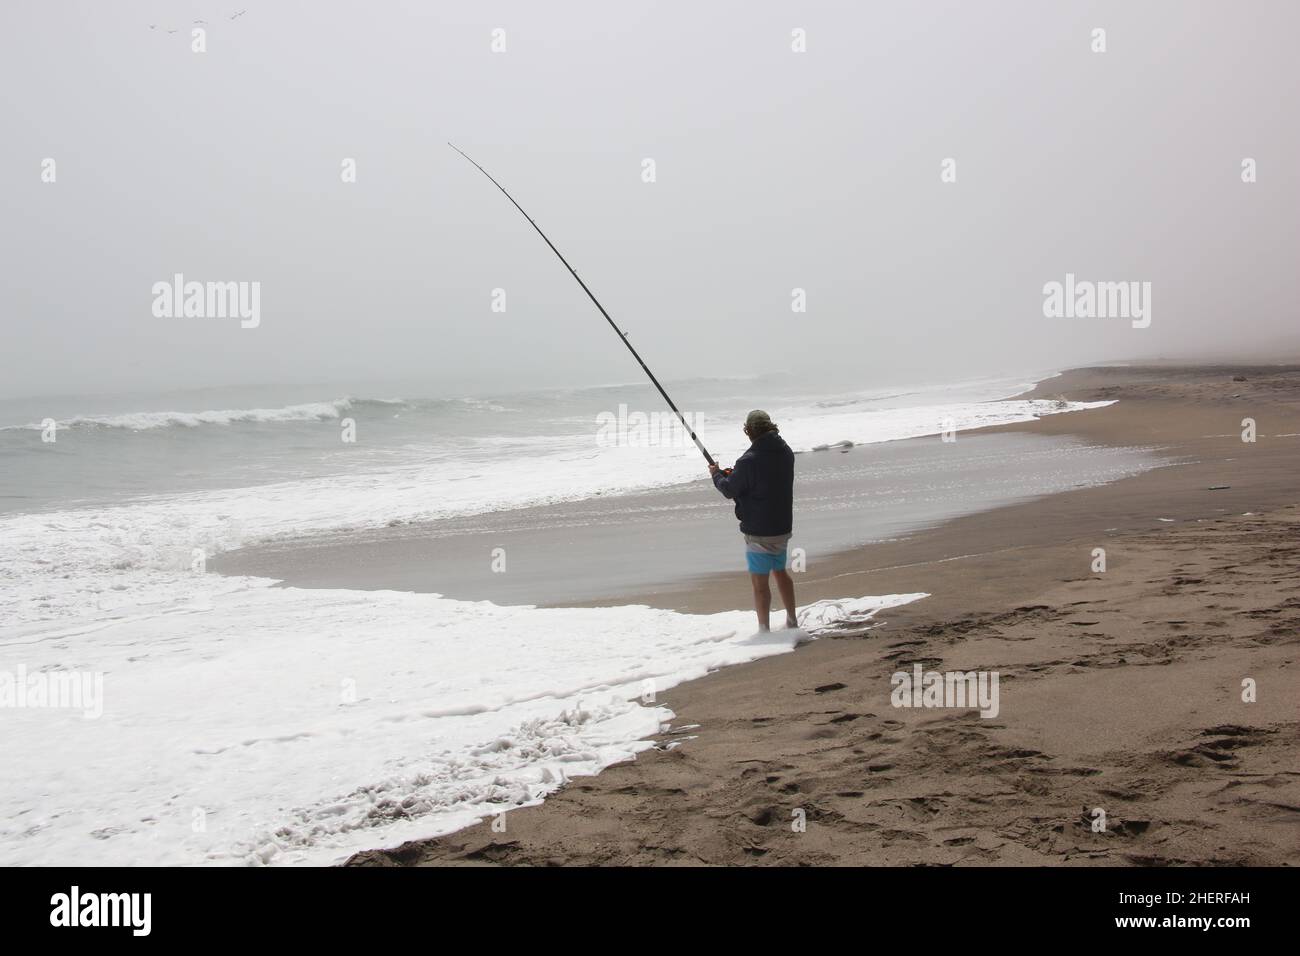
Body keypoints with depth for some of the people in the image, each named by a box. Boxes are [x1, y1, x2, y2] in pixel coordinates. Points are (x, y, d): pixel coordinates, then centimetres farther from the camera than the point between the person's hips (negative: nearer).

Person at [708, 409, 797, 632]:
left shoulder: (749, 461, -22)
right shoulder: (786, 452, 1)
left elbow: (729, 490, -10)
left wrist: (717, 474, 10)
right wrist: (734, 474, 13)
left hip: (758, 532, -8)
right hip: (783, 527, 8)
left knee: (759, 581, 1)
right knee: (780, 572, 23)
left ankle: (764, 630, 7)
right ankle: (792, 621, 33)